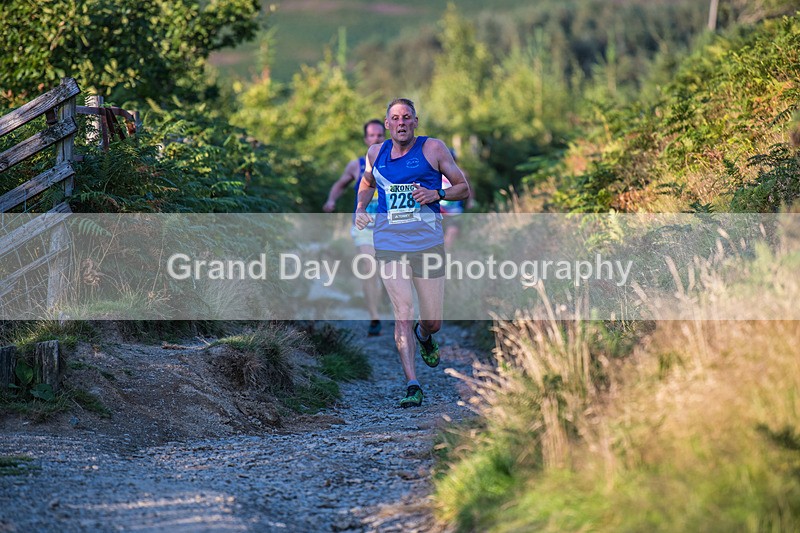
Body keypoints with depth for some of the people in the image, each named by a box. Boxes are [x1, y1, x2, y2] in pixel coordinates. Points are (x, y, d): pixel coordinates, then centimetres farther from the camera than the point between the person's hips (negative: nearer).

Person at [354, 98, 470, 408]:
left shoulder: (433, 149, 1)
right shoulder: (376, 153, 9)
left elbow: (464, 188, 5)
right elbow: (367, 184, 30)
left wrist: (437, 194, -13)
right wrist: (360, 208, 10)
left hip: (428, 244, -1)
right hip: (389, 245, 1)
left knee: (433, 322, 5)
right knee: (403, 314, -13)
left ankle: (424, 336, 43)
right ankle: (412, 385, -10)